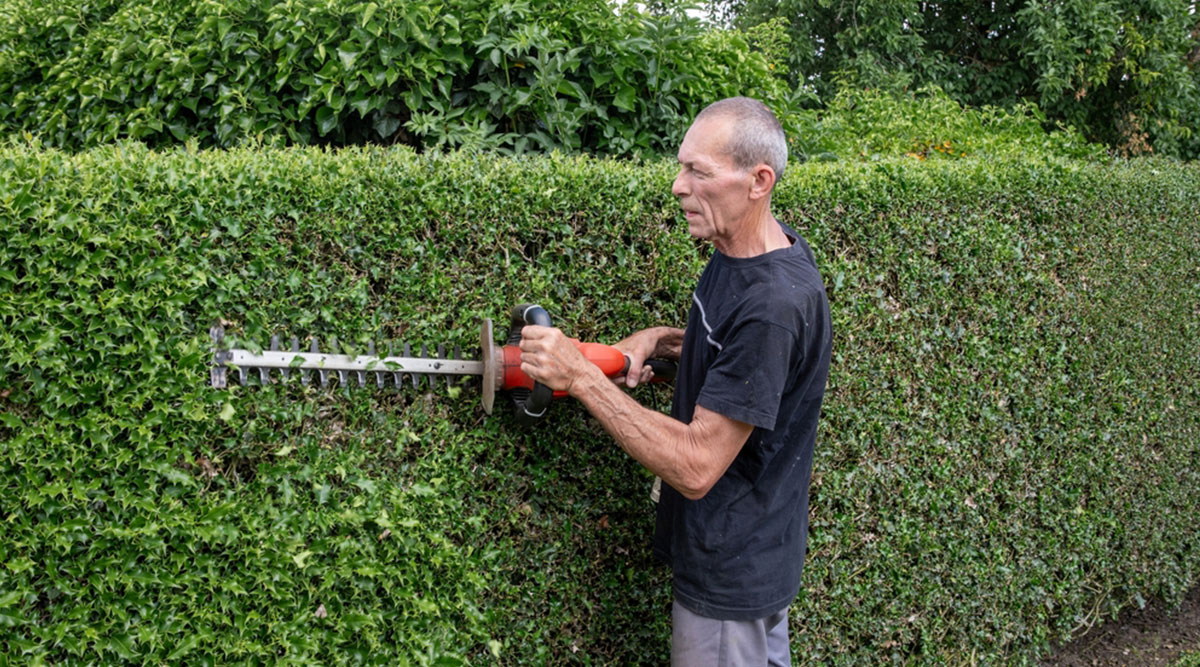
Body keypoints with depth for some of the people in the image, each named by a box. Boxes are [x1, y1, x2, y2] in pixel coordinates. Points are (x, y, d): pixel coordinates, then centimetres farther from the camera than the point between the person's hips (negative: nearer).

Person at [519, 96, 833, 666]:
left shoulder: (776, 304, -31)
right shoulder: (748, 247, -1)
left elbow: (696, 467, -31)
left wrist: (581, 376, -29)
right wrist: (661, 340, 1)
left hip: (730, 573, -9)